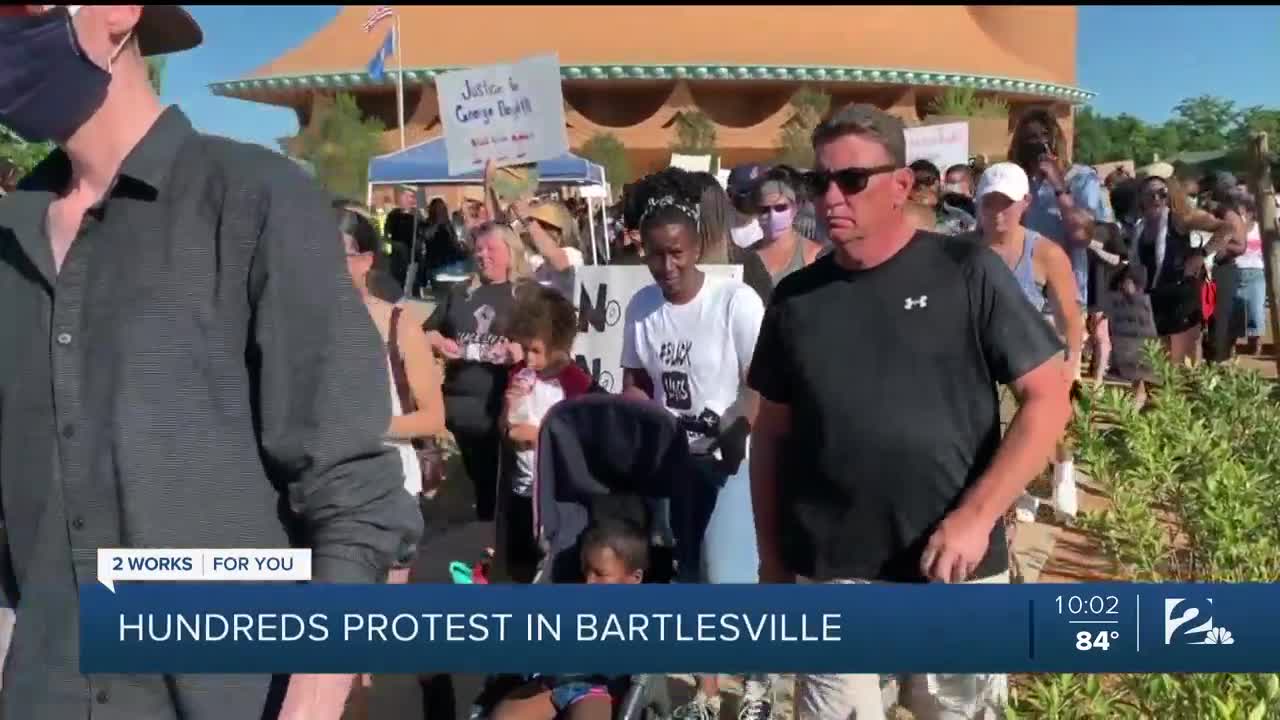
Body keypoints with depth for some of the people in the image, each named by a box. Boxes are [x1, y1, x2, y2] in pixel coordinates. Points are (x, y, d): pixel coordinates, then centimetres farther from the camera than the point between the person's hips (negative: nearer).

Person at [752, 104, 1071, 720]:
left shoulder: (968, 273, -5)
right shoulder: (795, 299, 4)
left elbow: (1049, 399, -6)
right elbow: (771, 432, 11)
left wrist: (976, 517, -15)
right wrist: (770, 559, 9)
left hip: (955, 567, -2)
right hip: (828, 575, 2)